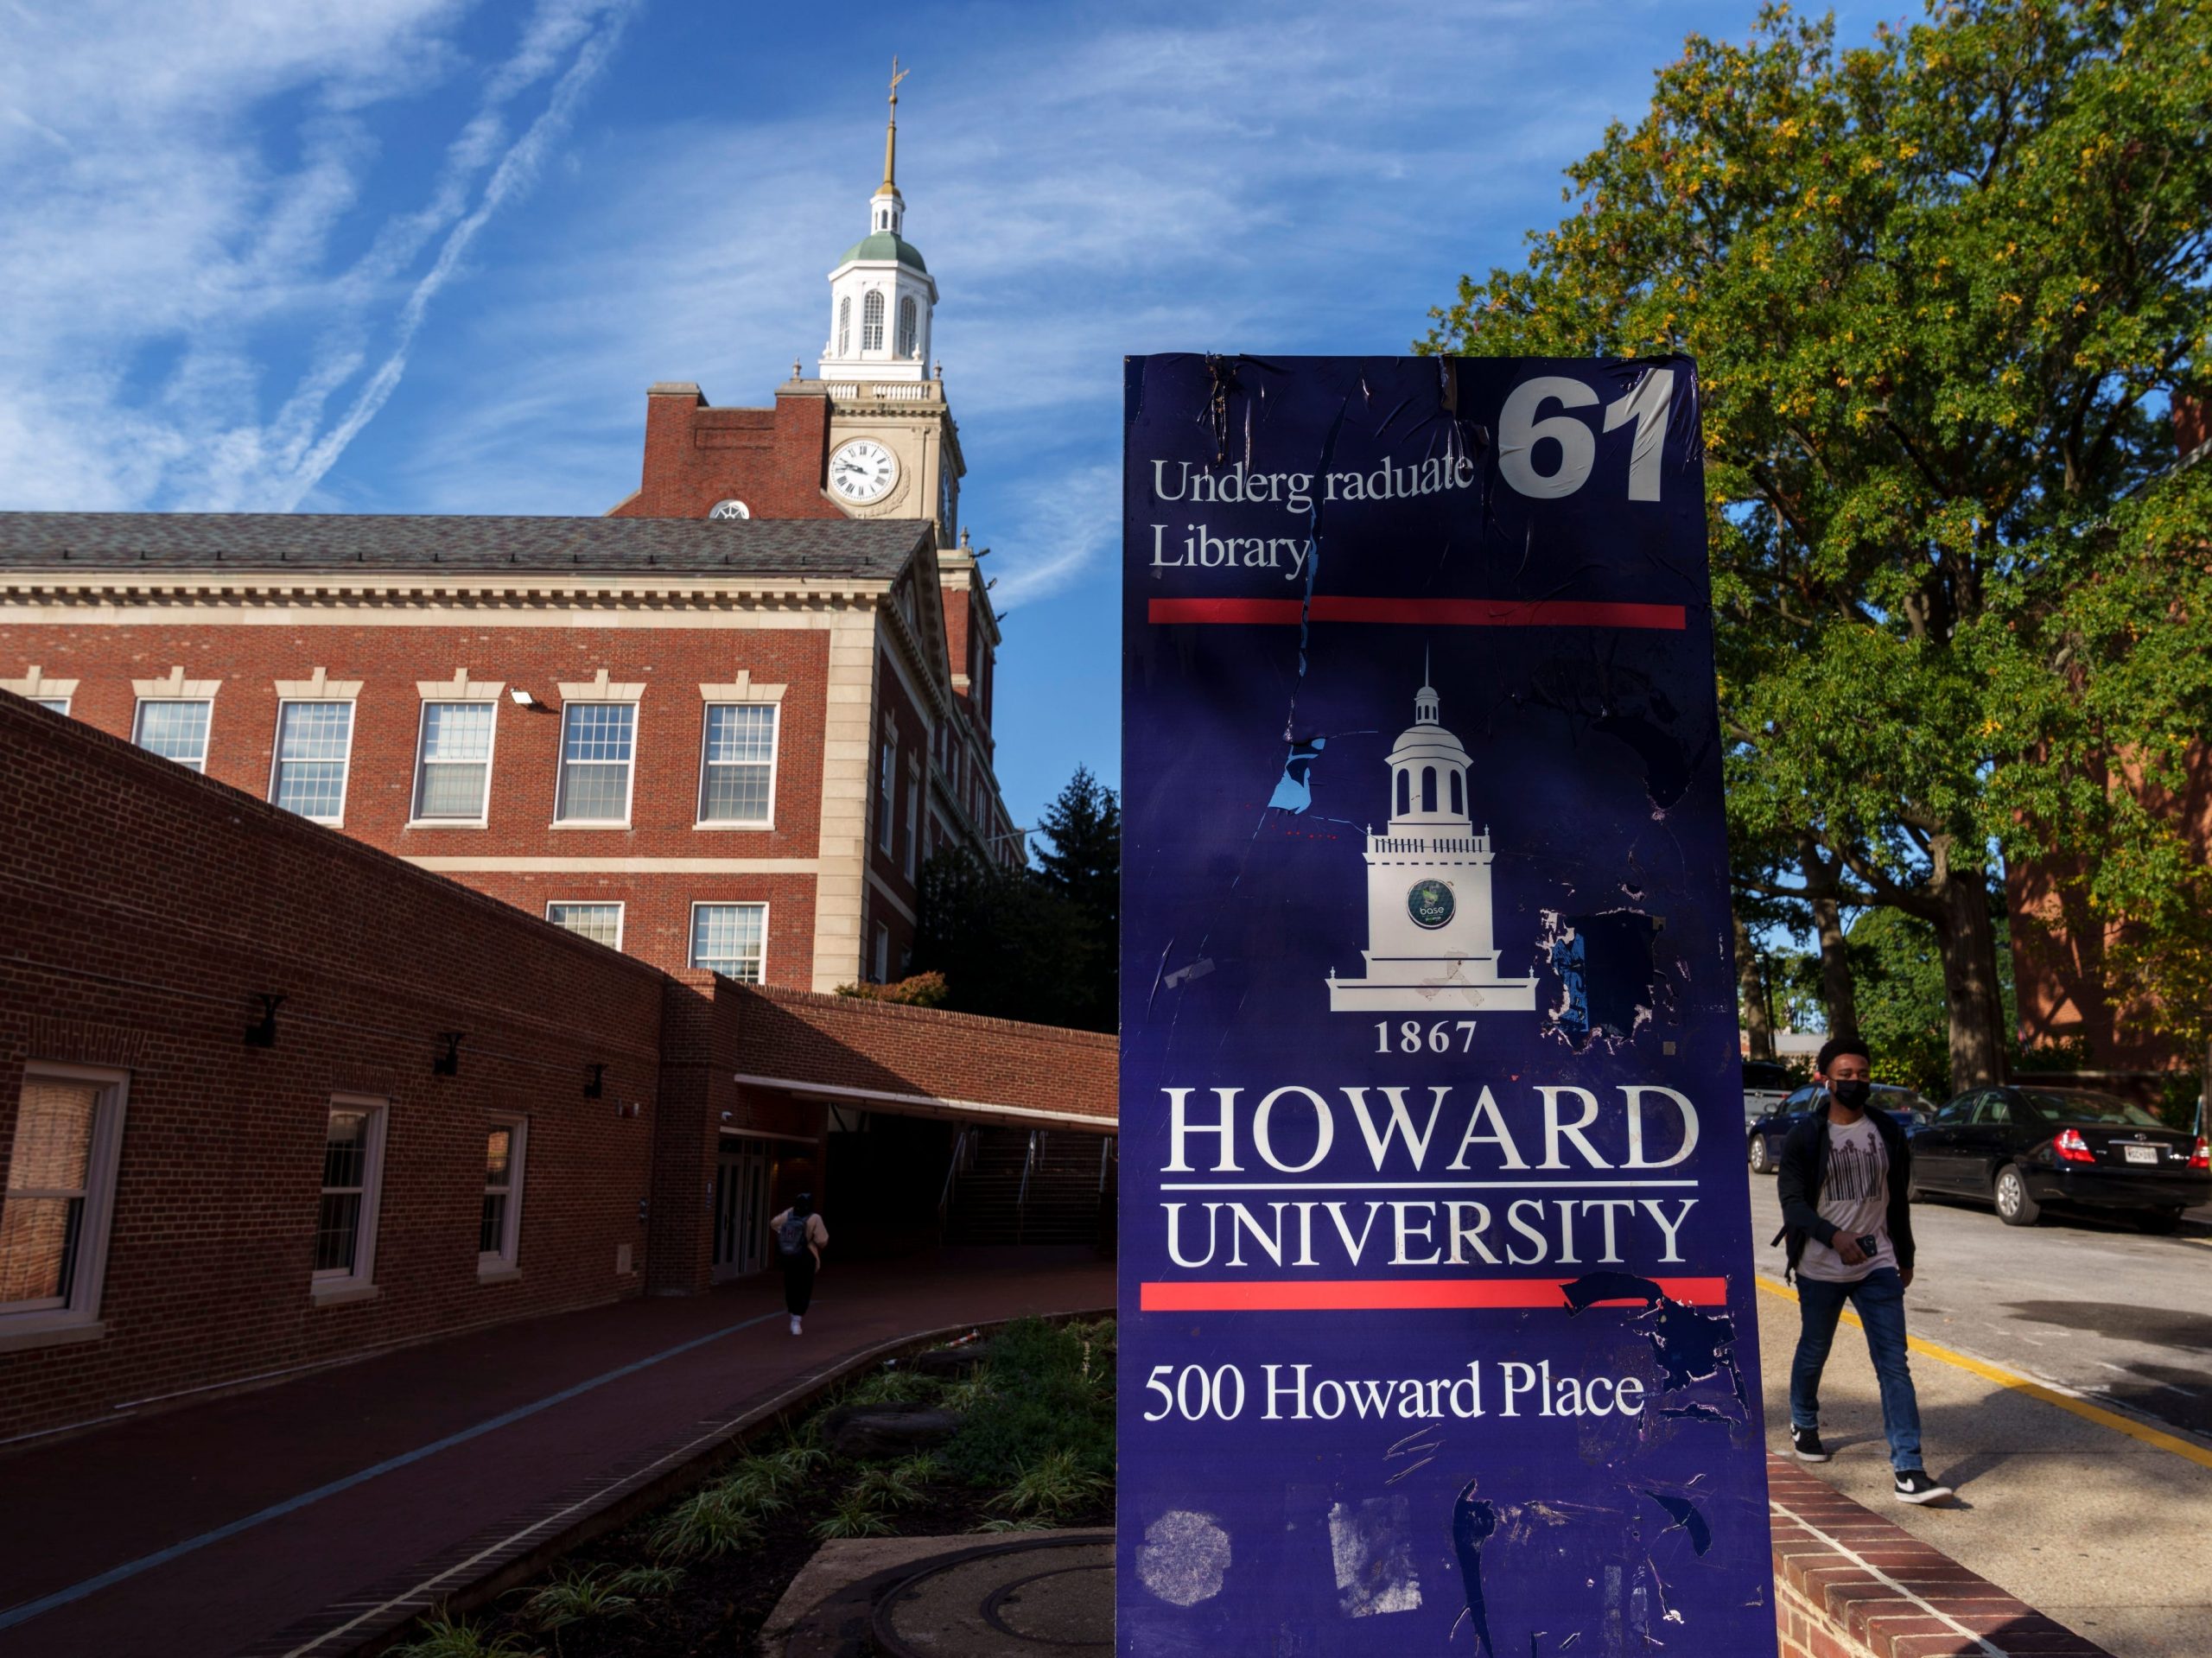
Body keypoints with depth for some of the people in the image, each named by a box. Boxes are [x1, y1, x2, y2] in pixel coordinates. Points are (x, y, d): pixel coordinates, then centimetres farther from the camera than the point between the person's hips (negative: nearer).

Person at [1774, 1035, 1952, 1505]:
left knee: (1894, 1364, -6)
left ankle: (1909, 1471, -6)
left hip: (1878, 1266, 2)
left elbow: (1898, 1199, 13)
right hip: (1821, 1268, -2)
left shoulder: (1887, 1131, 3)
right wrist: (1834, 1236, -32)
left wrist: (1905, 1257, 16)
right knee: (1813, 1353, 15)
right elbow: (1793, 1202, -16)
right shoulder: (1805, 1138, -9)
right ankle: (1804, 1425, 42)